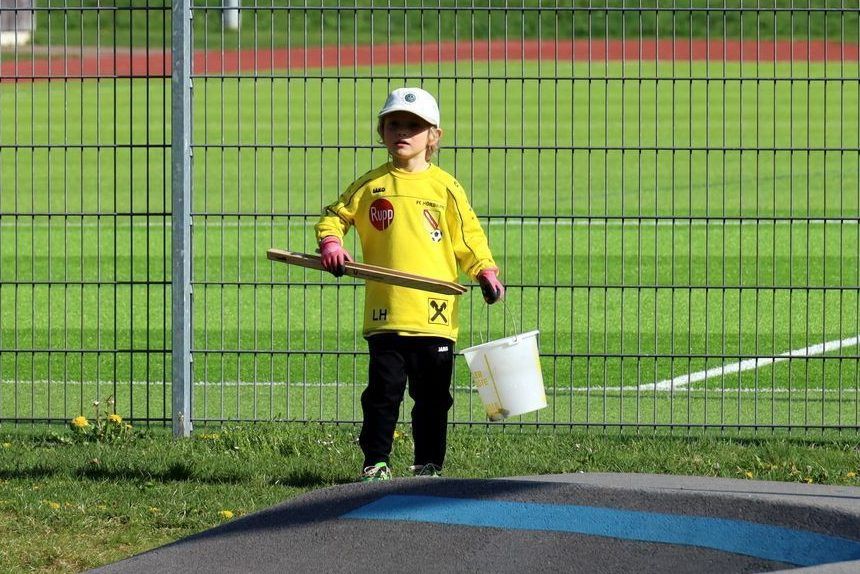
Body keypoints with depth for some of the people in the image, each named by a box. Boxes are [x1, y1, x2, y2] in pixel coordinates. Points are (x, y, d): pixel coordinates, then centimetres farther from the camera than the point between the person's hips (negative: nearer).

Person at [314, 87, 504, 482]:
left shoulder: (445, 187, 5)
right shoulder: (370, 186, 7)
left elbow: (469, 237, 8)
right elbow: (334, 216, 14)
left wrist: (486, 273, -5)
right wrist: (331, 245, -6)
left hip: (434, 315, 0)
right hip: (385, 315, 0)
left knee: (432, 397, 6)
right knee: (383, 392, 0)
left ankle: (429, 464, 14)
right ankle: (375, 462, 9)